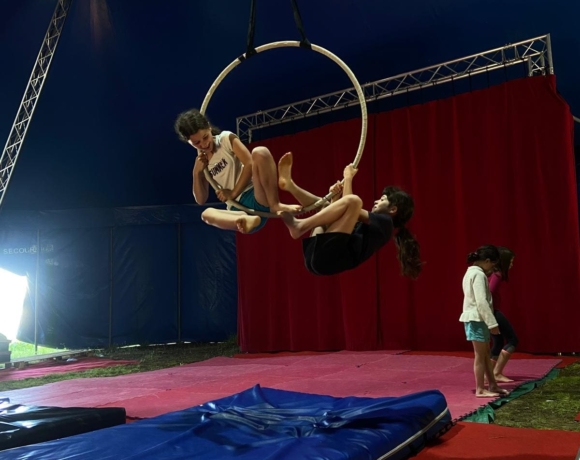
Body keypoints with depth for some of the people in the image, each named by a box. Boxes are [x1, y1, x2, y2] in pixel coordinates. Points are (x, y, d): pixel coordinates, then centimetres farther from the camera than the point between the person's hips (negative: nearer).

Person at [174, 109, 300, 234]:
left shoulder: (226, 138, 3)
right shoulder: (201, 161, 15)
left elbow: (250, 164, -10)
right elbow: (201, 200, 14)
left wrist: (233, 193, -10)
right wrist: (196, 173, 1)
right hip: (238, 209, 4)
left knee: (260, 152, -27)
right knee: (206, 214, -27)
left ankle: (275, 205, -29)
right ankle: (249, 220, -54)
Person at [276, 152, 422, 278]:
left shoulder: (385, 222, 7)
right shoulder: (372, 224, 32)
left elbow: (350, 201, -1)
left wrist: (348, 177, 12)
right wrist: (335, 197, 21)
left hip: (329, 258, -9)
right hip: (317, 256, 9)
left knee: (354, 200, -19)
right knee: (325, 206, 28)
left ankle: (299, 226, -19)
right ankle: (289, 184, 5)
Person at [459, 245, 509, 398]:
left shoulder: (471, 272, 15)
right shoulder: (479, 274, -17)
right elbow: (481, 302, -23)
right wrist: (492, 323, -20)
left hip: (475, 318, 10)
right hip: (477, 319, -10)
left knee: (486, 354, 16)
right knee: (480, 355, -1)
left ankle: (493, 385, 25)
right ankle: (480, 389, 6)